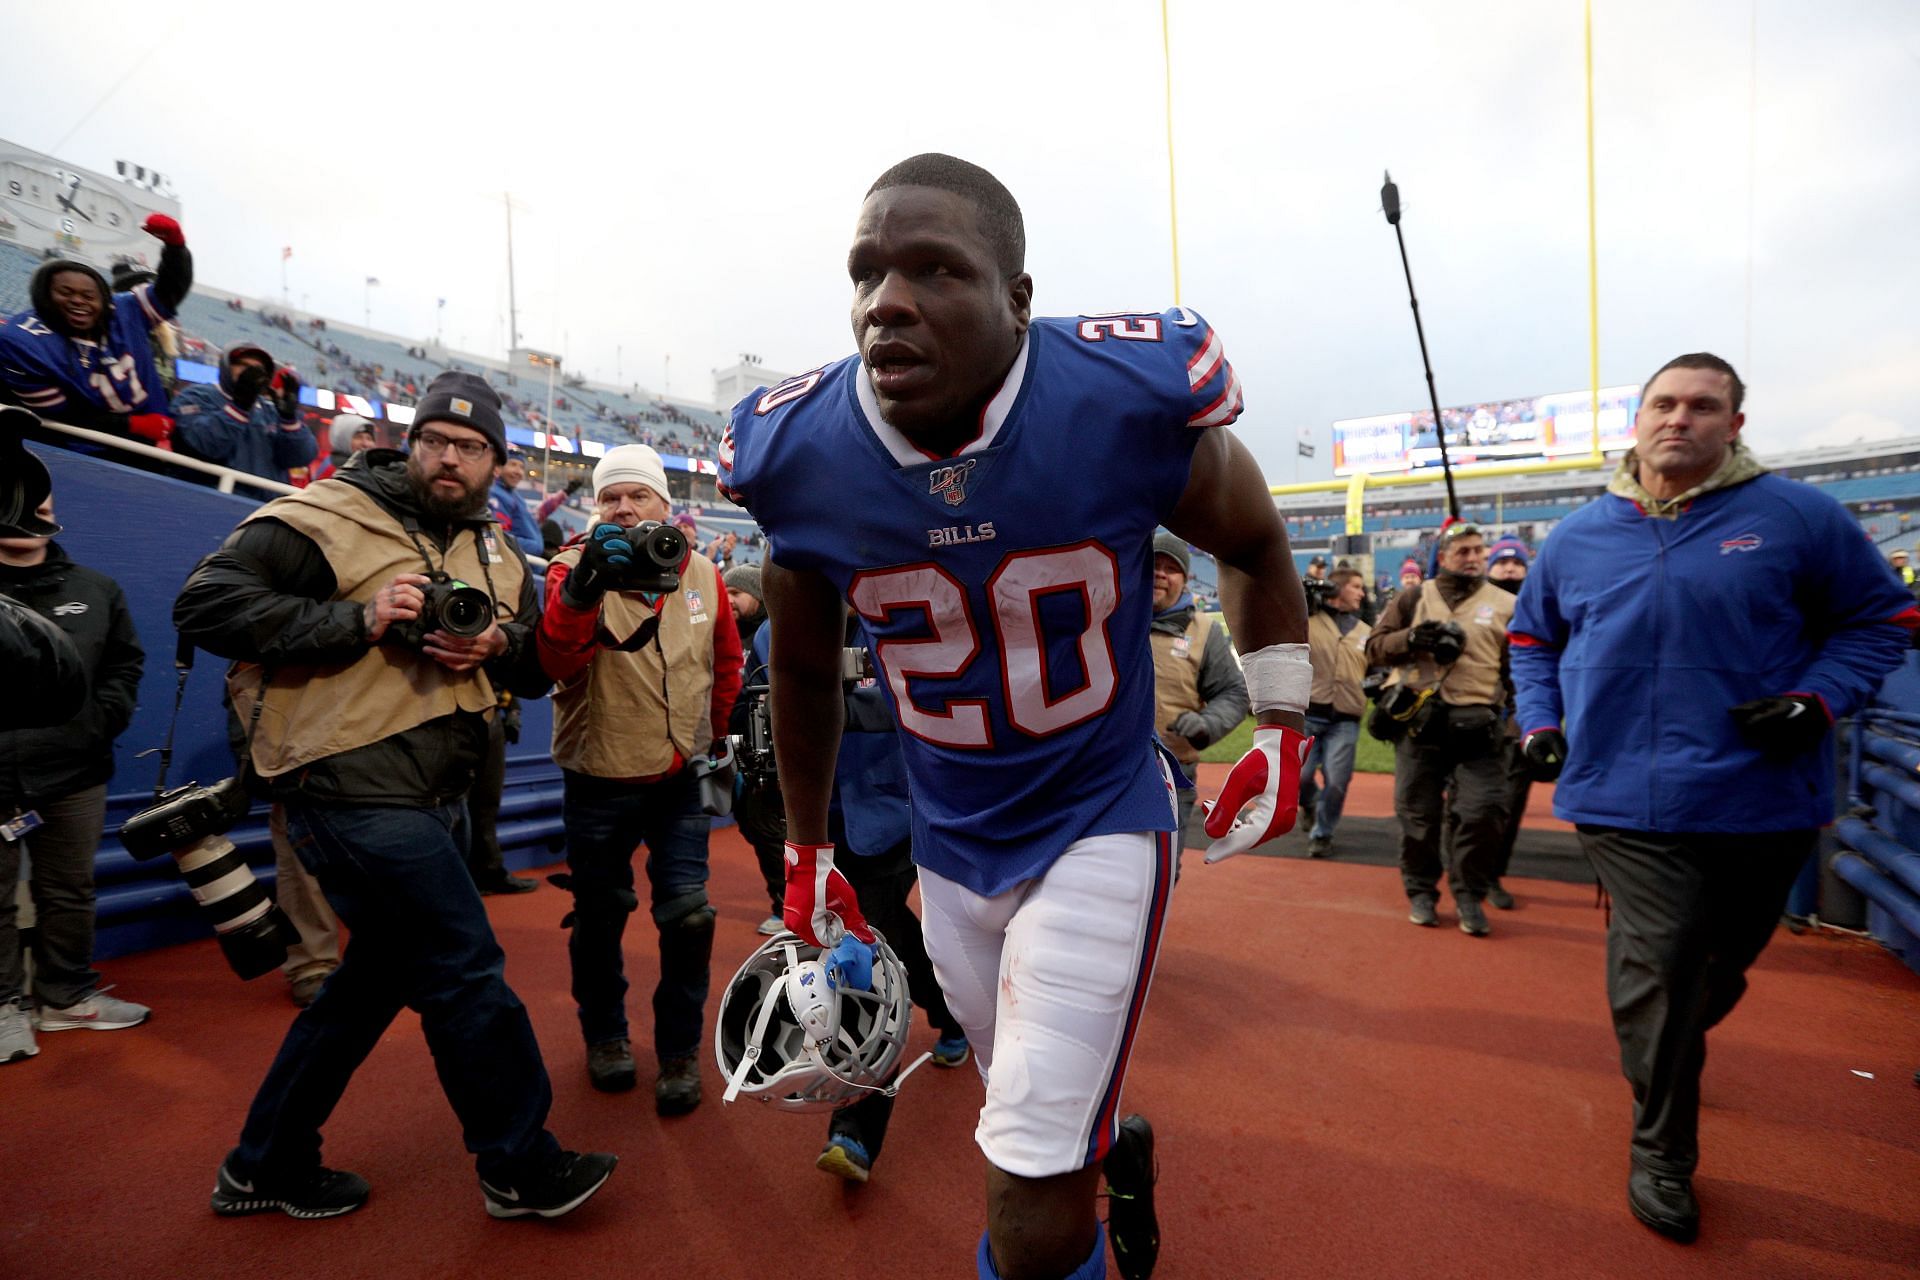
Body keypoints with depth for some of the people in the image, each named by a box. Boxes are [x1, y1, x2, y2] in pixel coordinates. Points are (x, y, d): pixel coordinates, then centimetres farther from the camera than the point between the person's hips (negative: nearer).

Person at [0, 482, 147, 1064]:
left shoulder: (95, 590, 8)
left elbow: (125, 663, 14)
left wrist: (104, 719, 0)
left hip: (73, 774, 3)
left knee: (70, 894, 13)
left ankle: (67, 996, 26)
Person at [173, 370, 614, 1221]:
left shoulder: (498, 560, 15)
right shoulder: (329, 518, -5)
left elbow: (537, 672, 16)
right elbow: (205, 603, -12)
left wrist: (500, 645, -7)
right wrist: (357, 620, -20)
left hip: (428, 796, 9)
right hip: (355, 789, -8)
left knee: (380, 974, 18)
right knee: (467, 973, -4)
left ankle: (264, 1168, 37)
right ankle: (520, 1167, 14)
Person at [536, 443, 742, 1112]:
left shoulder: (702, 573, 0)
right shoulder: (576, 568, -8)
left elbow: (726, 660, 14)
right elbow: (557, 662, -25)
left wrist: (714, 732, 17)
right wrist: (580, 593, -40)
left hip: (680, 780, 2)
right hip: (599, 783, -1)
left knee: (688, 917, -1)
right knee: (600, 916, 14)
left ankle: (679, 1050, 19)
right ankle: (605, 1035, 37)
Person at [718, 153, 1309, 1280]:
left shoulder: (1130, 403, -21)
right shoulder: (800, 456, -13)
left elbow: (1255, 544, 1)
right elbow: (806, 670, 4)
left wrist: (1283, 729, 1)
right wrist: (807, 851, 12)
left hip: (1101, 827, -3)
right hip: (953, 849, 4)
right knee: (1039, 1121, 26)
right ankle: (1120, 1143, 59)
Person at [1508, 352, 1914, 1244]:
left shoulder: (1796, 517, -2)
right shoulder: (1578, 537, 4)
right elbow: (1531, 638, 16)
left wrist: (1818, 700, -12)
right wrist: (1539, 721, 3)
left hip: (1763, 800, 1)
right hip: (1626, 797, 0)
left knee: (1721, 967, 19)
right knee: (1657, 970, -1)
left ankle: (1662, 1061, 48)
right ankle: (1662, 1152, 16)